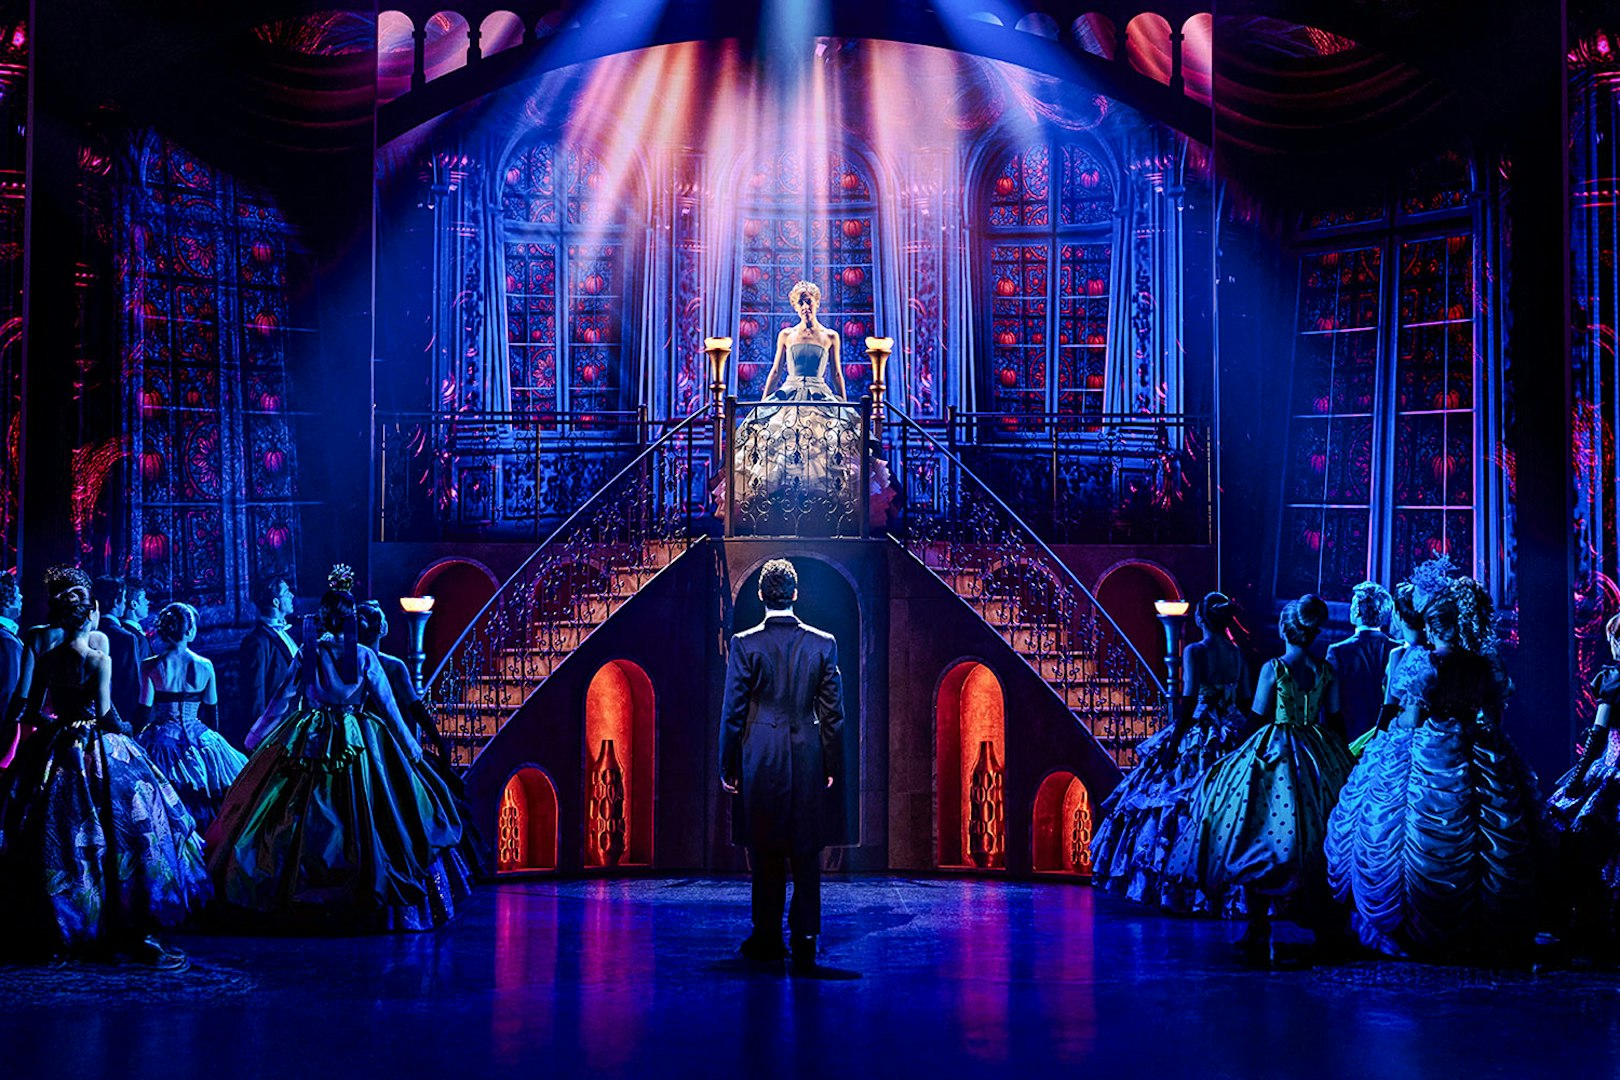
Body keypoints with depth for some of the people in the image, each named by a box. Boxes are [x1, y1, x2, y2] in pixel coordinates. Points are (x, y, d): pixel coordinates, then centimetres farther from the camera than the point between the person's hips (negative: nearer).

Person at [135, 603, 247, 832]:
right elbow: (211, 712, 6)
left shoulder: (150, 667, -10)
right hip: (197, 738, 2)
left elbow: (144, 713, -9)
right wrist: (209, 737, 21)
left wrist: (136, 741, 4)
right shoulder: (205, 666, -4)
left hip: (162, 740, -1)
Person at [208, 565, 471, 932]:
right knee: (361, 815, 4)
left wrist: (256, 738, 14)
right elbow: (388, 706, 2)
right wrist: (410, 746, 13)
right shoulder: (364, 657, -3)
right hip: (358, 746, 0)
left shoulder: (308, 653, -3)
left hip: (310, 744, 0)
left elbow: (283, 700, 2)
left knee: (304, 816, 6)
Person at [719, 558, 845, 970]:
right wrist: (833, 765, 10)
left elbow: (733, 709, -4)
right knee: (806, 854, 5)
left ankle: (768, 940, 13)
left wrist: (727, 766, 4)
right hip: (808, 761, 1)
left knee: (766, 854, 8)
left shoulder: (744, 644, -6)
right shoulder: (823, 644, -1)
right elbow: (833, 712, 2)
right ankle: (804, 942, 3)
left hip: (760, 759, -1)